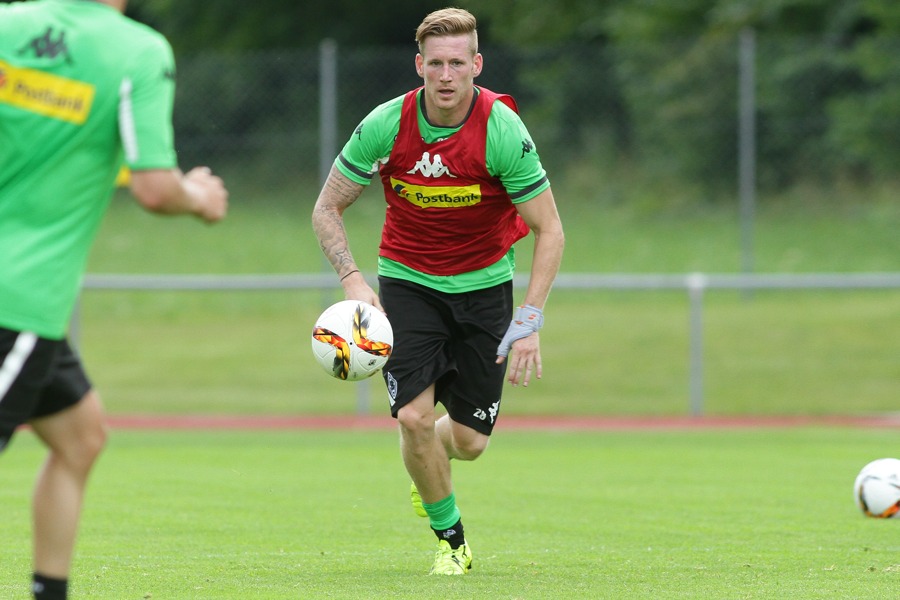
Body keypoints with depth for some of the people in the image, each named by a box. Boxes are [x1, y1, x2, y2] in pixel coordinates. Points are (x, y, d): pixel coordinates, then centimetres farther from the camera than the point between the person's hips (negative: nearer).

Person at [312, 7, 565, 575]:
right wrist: (353, 280, -19)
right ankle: (451, 539, 5)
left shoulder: (503, 131, -20)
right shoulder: (384, 127, -16)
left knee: (469, 440, 0)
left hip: (484, 283, 0)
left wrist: (529, 322, -21)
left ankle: (426, 474, 38)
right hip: (407, 279, 0)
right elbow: (327, 209, -3)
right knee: (414, 416, -17)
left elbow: (549, 231, -13)